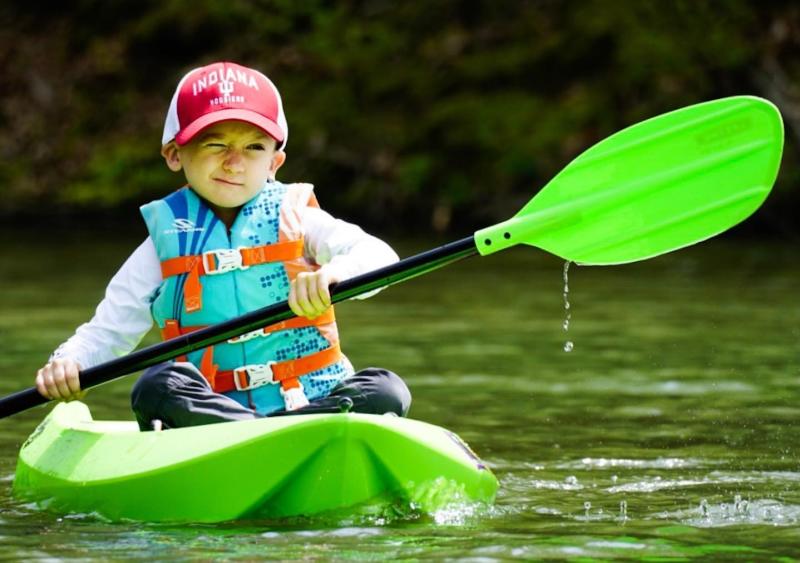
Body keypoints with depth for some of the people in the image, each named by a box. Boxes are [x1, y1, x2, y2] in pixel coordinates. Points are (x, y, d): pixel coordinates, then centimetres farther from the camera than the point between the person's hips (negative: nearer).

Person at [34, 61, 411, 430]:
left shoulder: (295, 219, 6)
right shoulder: (167, 240, 9)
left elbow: (379, 257, -10)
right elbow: (108, 329, 9)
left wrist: (333, 274, -35)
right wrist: (68, 363, -14)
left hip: (315, 401, 0)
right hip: (208, 409, 0)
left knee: (386, 392, -25)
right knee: (158, 386, -29)